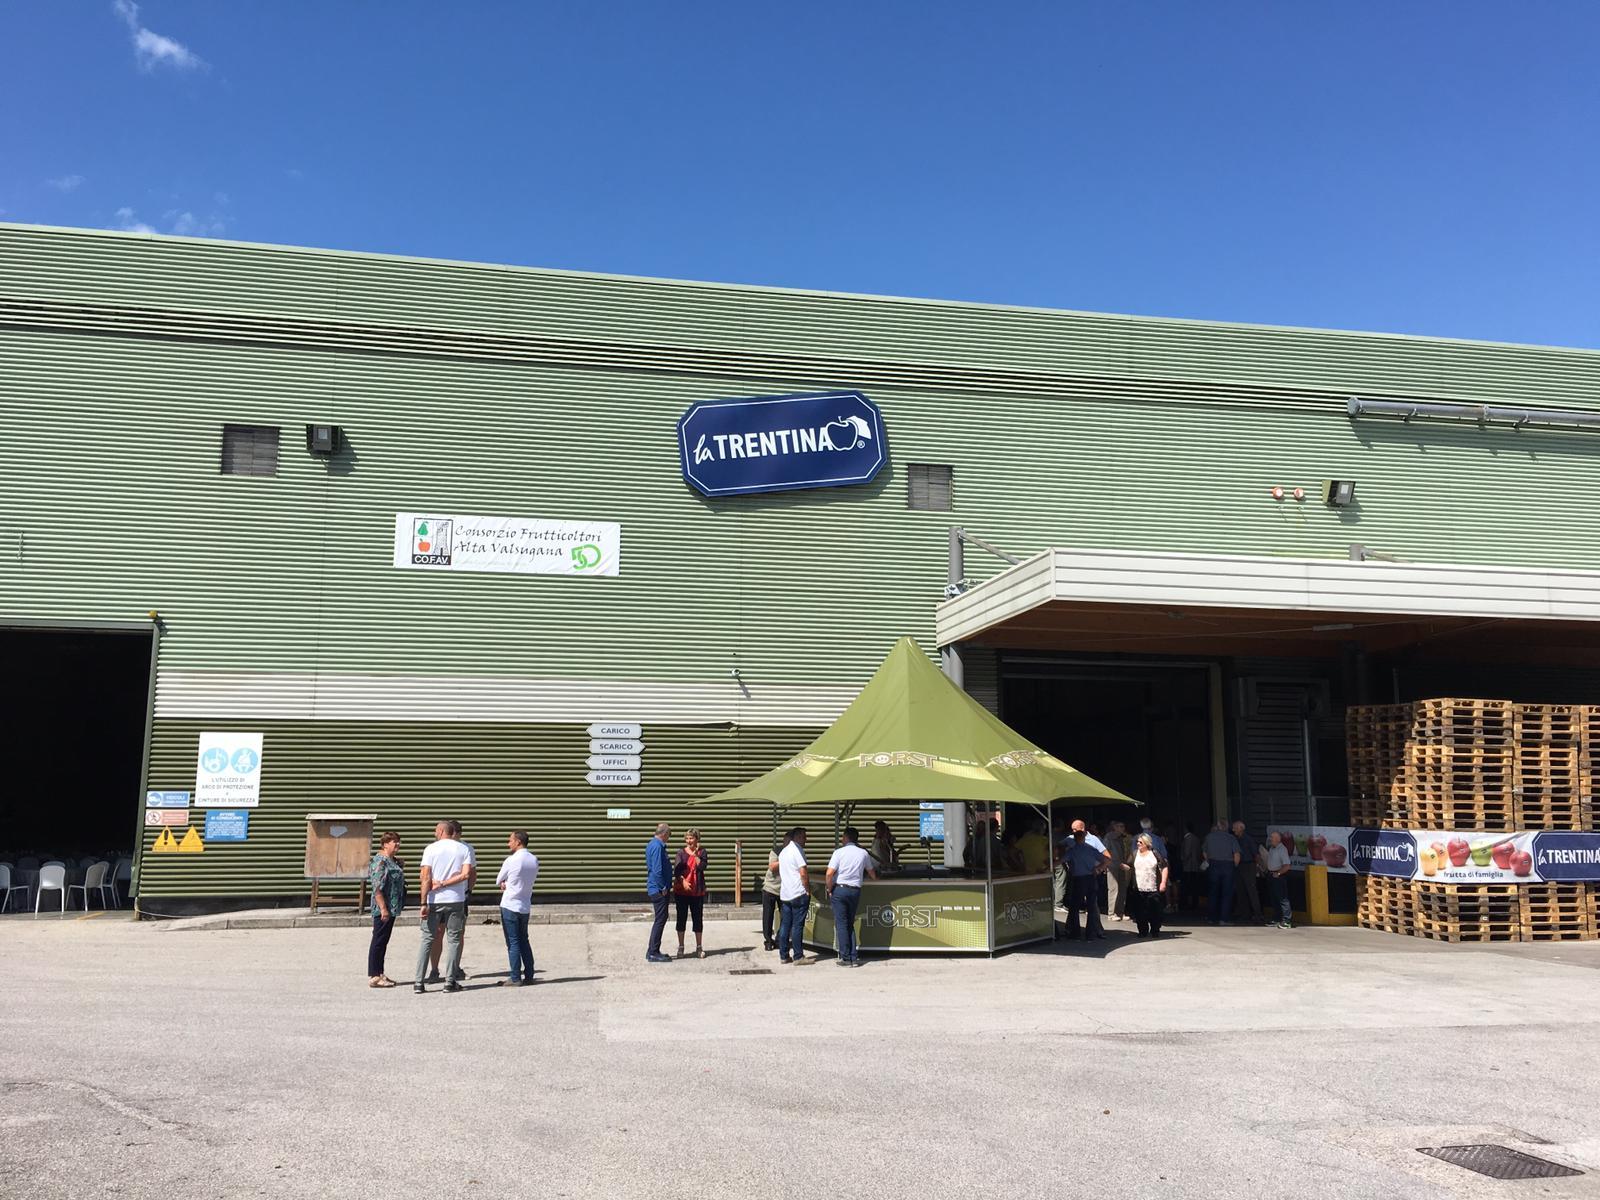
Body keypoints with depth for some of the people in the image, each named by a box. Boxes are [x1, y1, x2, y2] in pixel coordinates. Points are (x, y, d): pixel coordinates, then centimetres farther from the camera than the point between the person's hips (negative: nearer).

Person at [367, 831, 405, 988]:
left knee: (383, 941, 13)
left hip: (391, 908, 10)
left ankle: (379, 974, 19)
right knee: (379, 941, -4)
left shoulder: (391, 861, 15)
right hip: (383, 909, -10)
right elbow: (377, 887, -22)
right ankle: (374, 977, 0)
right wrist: (383, 908, -24)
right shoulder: (380, 861, -16)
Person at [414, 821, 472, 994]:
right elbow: (466, 874, -8)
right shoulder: (464, 849, 4)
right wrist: (443, 884, -4)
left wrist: (424, 903, -10)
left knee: (427, 940, 6)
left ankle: (419, 982, 3)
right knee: (453, 939, 8)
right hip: (456, 900, 1)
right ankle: (450, 981, 5)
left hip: (434, 901, -1)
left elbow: (426, 878, -9)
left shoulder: (431, 849, -2)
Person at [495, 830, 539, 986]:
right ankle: (529, 976, 15)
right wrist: (507, 883, 4)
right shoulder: (534, 861, 3)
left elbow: (498, 880, -4)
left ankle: (515, 978, 1)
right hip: (525, 907, 6)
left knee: (513, 943, -1)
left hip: (509, 906, -6)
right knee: (524, 941, 15)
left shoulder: (511, 860, -15)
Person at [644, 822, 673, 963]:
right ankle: (653, 953, -3)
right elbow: (657, 870, -23)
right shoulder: (657, 846, -18)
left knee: (660, 919, 15)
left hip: (656, 890, 10)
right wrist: (663, 888, -15)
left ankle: (653, 951, 19)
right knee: (660, 920, -6)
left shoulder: (652, 844, 15)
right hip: (659, 890, -10)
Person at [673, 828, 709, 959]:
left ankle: (699, 947, 17)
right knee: (681, 918, 4)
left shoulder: (701, 851, 3)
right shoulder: (681, 853, 2)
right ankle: (680, 947, 14)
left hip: (697, 890, 0)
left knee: (698, 918, 6)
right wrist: (683, 882, -21)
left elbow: (702, 867, -11)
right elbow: (676, 870, -7)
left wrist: (695, 854, -13)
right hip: (681, 890, 0)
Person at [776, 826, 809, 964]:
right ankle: (798, 956, 0)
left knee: (784, 925, 8)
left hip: (785, 894, 8)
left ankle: (783, 956, 11)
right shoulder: (797, 850, -11)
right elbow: (803, 873, -17)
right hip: (799, 894, -8)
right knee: (797, 926, -4)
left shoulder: (784, 851, 16)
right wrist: (808, 890, -7)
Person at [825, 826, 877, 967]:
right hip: (855, 891, 4)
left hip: (839, 889, -4)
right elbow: (872, 875, 18)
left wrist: (830, 890, -1)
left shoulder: (839, 852, -6)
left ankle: (846, 958, 2)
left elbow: (829, 874, -15)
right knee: (850, 924, 15)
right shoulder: (864, 853, 5)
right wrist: (874, 876, 41)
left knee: (841, 924, 2)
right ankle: (854, 957, 10)